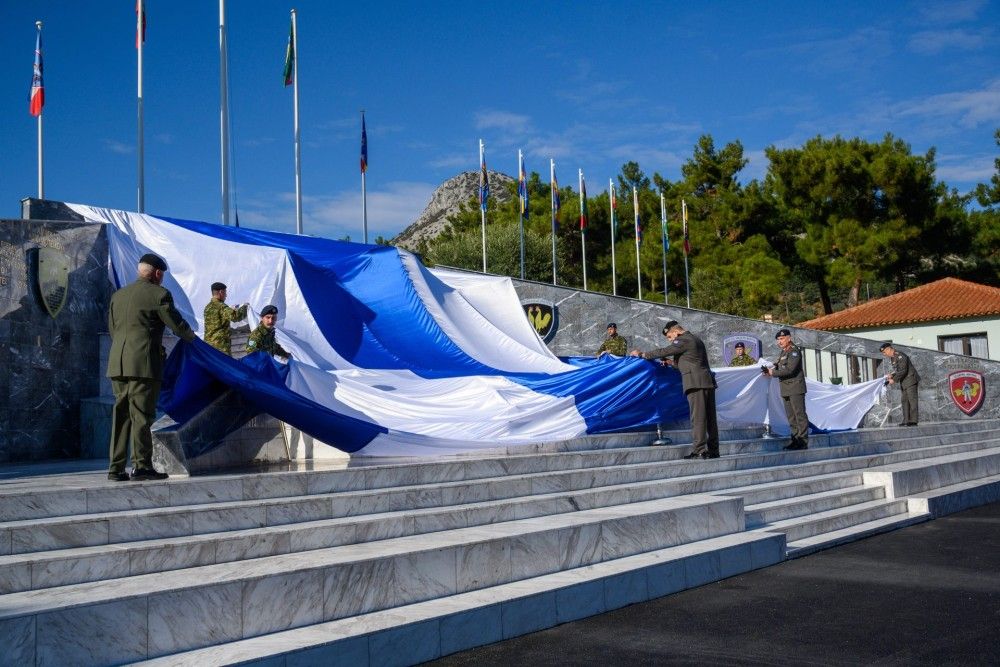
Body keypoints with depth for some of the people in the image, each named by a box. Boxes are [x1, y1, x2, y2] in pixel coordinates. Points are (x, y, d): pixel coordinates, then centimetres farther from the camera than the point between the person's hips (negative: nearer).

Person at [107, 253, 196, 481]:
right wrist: (191, 336, 20)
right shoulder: (159, 294, -3)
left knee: (120, 415, 9)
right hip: (144, 363, -6)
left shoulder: (118, 295, 18)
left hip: (117, 363, 6)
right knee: (141, 414, -4)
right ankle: (142, 465, -3)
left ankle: (116, 467, 10)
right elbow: (177, 325, 0)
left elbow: (112, 329, 22)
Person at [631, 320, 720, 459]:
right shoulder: (695, 339, 23)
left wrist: (642, 354, 3)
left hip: (696, 383, -9)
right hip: (708, 381, 9)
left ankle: (699, 450, -11)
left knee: (698, 418, -9)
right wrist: (674, 363, 24)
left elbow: (663, 352, -7)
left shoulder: (683, 340, -6)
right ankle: (713, 450, 13)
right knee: (710, 417, 9)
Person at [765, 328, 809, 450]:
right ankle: (795, 439, 14)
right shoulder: (783, 352, 19)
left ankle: (803, 441, -6)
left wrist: (773, 373, -14)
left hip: (796, 387, -9)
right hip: (786, 389, 9)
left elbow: (790, 370, -20)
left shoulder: (794, 351, -11)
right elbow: (778, 366, 20)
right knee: (791, 417, 10)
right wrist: (770, 369, 0)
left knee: (800, 415, -7)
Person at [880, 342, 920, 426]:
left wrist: (894, 380, -20)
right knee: (905, 401, 6)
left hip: (910, 380, -10)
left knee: (912, 399, -10)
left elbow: (903, 370, -23)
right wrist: (892, 375, 2)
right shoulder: (893, 358, 14)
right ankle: (906, 421, 5)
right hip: (904, 383, 10)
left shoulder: (900, 356, -17)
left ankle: (913, 421, -12)